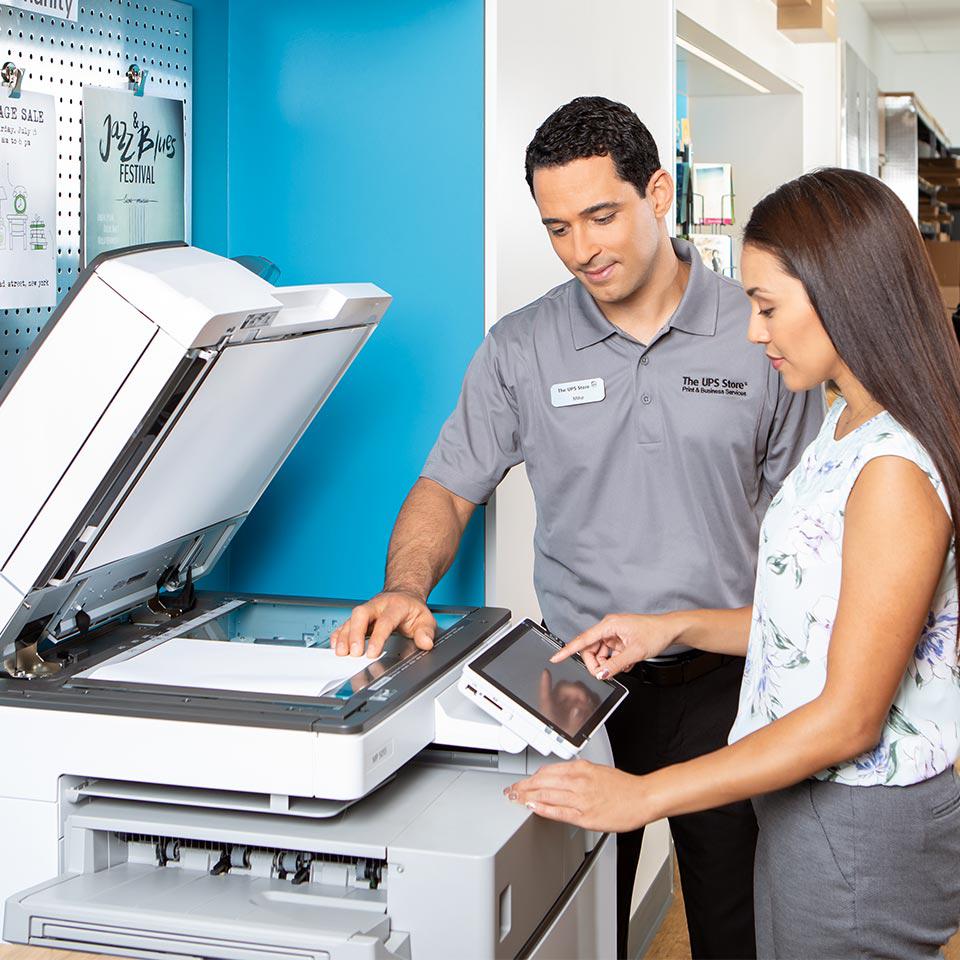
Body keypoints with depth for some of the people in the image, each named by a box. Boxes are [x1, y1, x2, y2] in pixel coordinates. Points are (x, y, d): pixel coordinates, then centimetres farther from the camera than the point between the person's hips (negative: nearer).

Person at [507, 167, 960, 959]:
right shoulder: (848, 433, 7)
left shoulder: (895, 470, -24)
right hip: (810, 797, 9)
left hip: (864, 825, -9)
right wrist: (674, 628, 6)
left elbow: (849, 719, -24)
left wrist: (646, 796, -23)